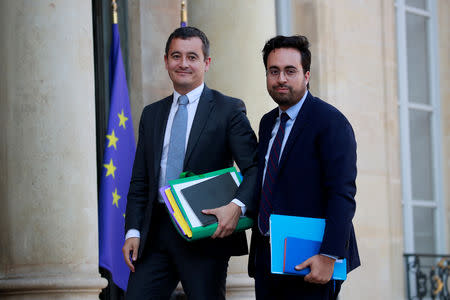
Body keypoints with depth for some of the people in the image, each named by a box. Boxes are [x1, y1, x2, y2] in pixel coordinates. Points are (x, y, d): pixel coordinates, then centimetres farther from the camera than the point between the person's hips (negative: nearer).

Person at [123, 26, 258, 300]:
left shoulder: (229, 110, 0)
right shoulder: (152, 114, 16)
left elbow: (255, 168, -6)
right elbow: (140, 180, 15)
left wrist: (237, 206, -24)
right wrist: (133, 231, 4)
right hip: (156, 233, 4)